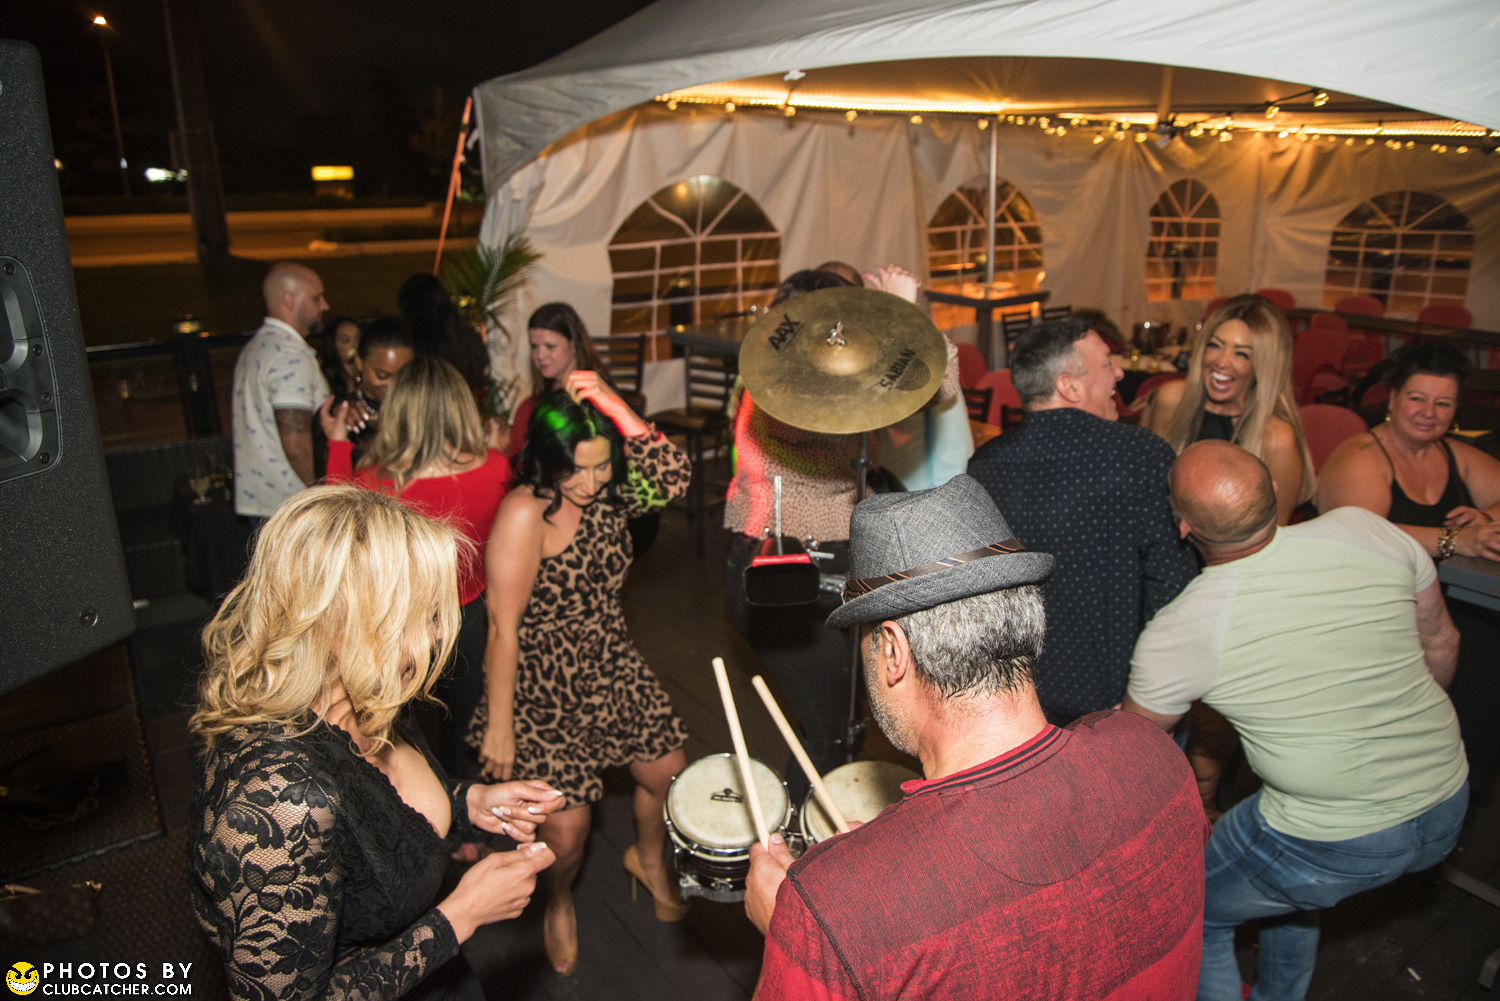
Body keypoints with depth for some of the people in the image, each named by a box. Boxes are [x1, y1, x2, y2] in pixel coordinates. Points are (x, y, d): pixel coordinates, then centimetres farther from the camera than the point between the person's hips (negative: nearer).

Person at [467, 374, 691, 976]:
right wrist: (499, 726, -19)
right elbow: (503, 628, -22)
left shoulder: (610, 492, -6)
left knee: (667, 773, 15)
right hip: (543, 687, -6)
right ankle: (558, 905, 36)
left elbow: (671, 481, -24)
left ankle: (647, 860, 50)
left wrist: (618, 411, -31)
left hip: (611, 667, 6)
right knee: (567, 829, -2)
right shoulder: (525, 514, -24)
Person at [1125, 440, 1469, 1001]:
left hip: (1336, 846, -6)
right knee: (1288, 883, 33)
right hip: (1447, 809, 6)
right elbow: (1441, 644, 8)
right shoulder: (1363, 529, -9)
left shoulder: (1176, 633, -19)